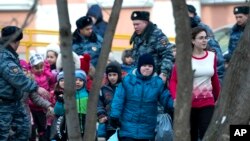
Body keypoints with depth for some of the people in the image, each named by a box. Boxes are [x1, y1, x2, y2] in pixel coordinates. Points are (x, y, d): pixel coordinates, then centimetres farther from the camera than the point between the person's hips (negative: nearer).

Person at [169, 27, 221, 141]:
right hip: (188, 104, -2)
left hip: (207, 103, 2)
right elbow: (173, 80, -10)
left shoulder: (212, 56, 5)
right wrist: (175, 98, -27)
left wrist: (218, 98, 27)